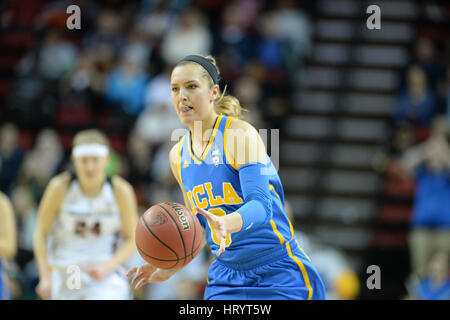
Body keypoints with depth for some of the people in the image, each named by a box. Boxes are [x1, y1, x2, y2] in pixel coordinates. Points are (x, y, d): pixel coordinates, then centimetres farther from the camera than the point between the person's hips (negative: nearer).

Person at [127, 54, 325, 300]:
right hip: (226, 277, 5)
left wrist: (226, 223, -43)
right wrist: (168, 268, 9)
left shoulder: (241, 134, -12)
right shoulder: (178, 155, 6)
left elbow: (260, 205, -24)